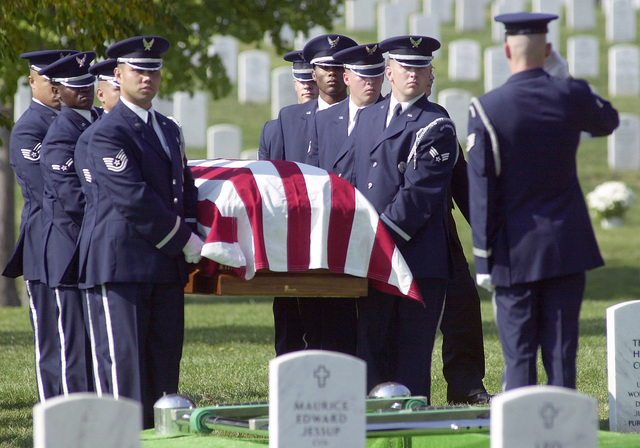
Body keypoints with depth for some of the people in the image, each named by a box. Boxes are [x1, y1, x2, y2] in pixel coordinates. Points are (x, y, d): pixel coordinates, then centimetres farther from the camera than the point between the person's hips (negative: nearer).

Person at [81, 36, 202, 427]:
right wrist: (183, 240, -11)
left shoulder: (169, 129, 19)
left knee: (166, 355, 6)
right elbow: (133, 198, -15)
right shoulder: (108, 133, -8)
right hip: (124, 261, -7)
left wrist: (189, 237, 5)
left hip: (167, 263, 7)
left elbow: (185, 188, 23)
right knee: (124, 356, -6)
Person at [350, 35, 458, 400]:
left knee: (413, 346, -2)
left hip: (418, 253, -6)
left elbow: (419, 192, -12)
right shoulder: (368, 117, 17)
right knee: (372, 341, 6)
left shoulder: (436, 127, -4)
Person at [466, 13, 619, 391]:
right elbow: (609, 121, 22)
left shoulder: (486, 109, -10)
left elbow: (482, 190, -8)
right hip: (568, 244, 2)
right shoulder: (572, 95, -3)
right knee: (562, 349, 5)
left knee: (519, 354, 3)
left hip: (516, 248, -2)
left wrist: (484, 259, -3)